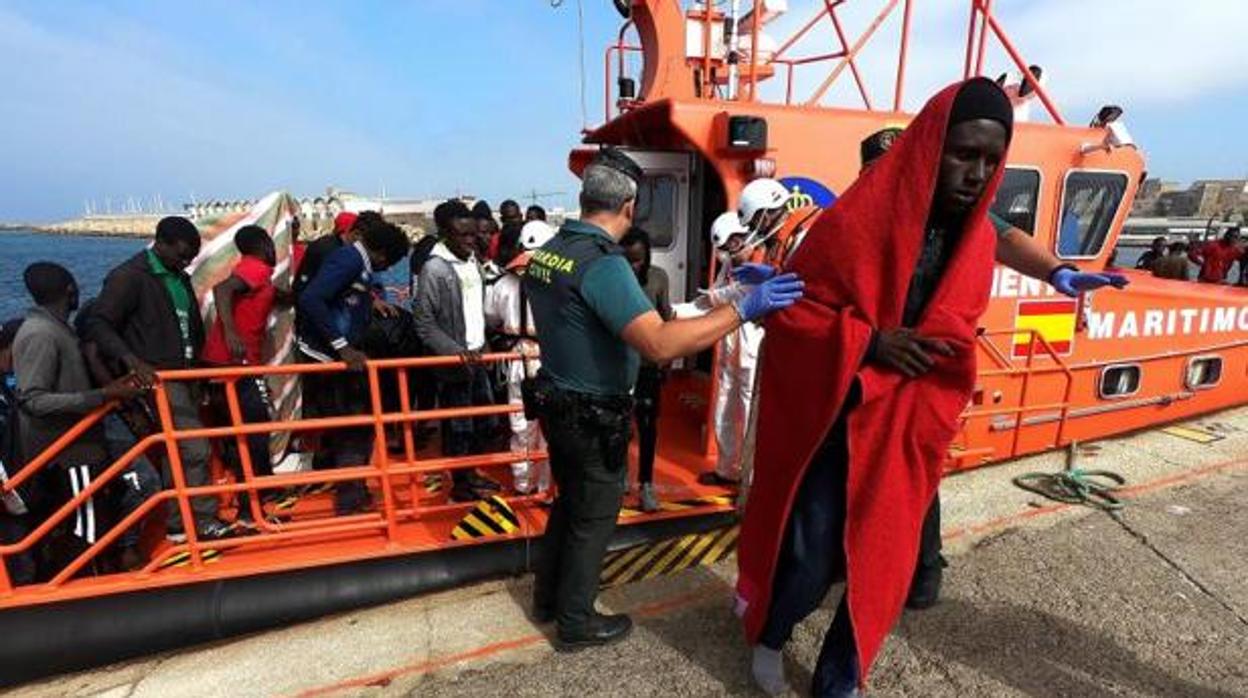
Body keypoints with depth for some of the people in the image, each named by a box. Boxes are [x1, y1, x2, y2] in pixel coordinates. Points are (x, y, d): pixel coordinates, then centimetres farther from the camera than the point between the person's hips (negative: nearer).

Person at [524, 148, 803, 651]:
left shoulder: (547, 251, 1)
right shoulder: (603, 264, -26)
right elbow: (660, 345, -36)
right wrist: (743, 309, -32)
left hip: (558, 403, 8)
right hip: (593, 416, -8)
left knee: (569, 500, 25)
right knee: (592, 516, 11)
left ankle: (547, 597, 43)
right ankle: (576, 622, 31)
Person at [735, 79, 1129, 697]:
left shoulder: (979, 242, 2)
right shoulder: (852, 222, -16)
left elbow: (957, 333, 13)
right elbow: (789, 314, -12)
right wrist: (870, 342, -23)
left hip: (907, 428, 5)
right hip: (833, 421, -4)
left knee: (882, 565, 11)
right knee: (812, 558, 3)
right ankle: (769, 636, 37)